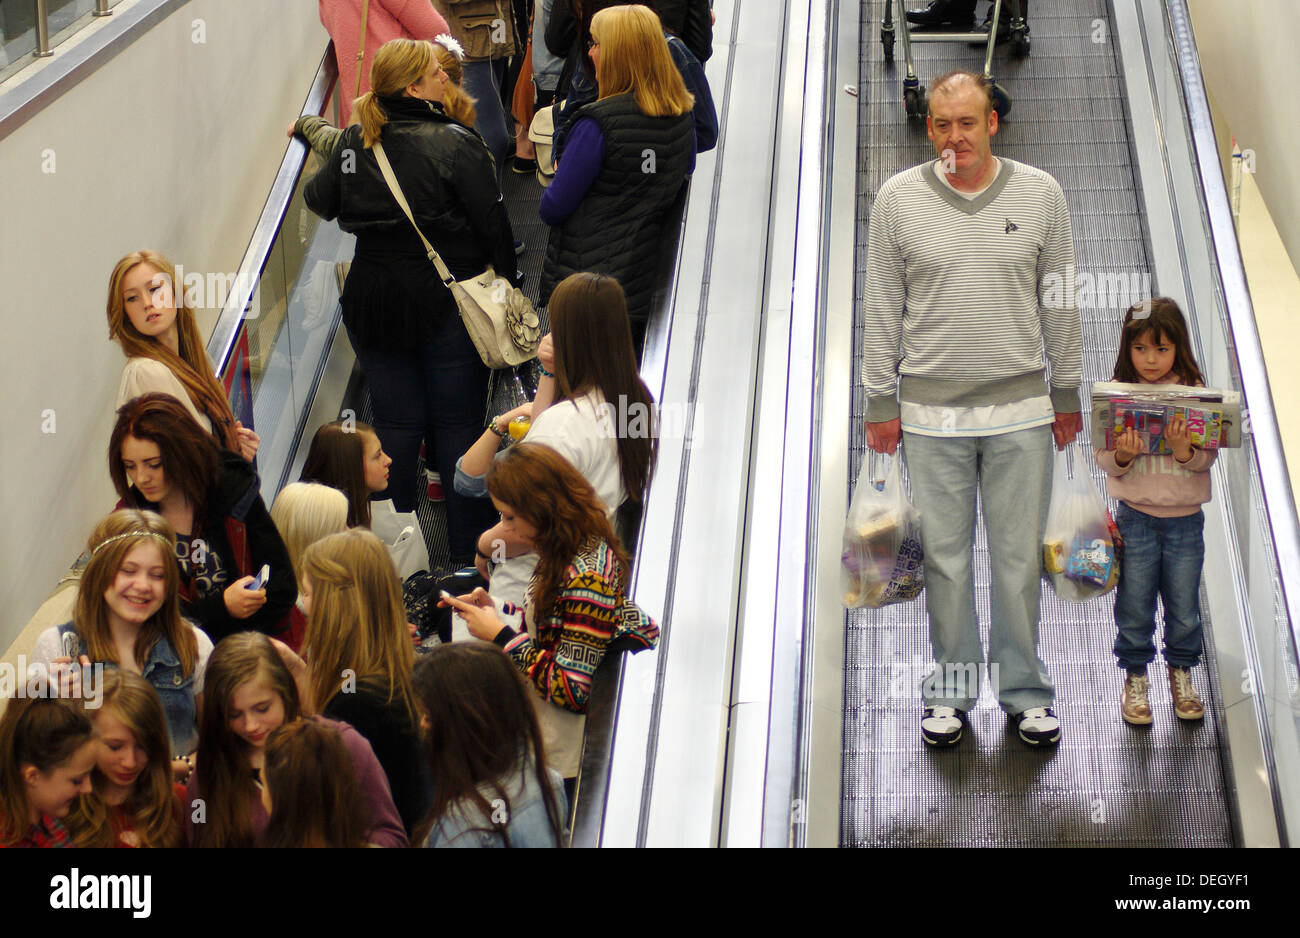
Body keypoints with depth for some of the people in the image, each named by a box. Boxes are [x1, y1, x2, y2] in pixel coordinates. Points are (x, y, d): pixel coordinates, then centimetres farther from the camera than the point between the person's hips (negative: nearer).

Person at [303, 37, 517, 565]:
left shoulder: (354, 143, -1)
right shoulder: (454, 144, -16)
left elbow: (320, 201, 15)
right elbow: (493, 223, -12)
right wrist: (506, 284, 3)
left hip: (373, 302, 4)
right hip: (448, 304, -4)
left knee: (396, 425, 12)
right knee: (457, 423, 7)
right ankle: (468, 550, 14)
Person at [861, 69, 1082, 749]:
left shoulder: (1039, 194, 3)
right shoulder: (898, 198, 1)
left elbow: (1061, 302, 9)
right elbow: (881, 306, 5)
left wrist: (1067, 393, 9)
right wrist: (880, 400, 4)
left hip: (1021, 409, 0)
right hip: (931, 411, 0)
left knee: (1020, 558, 5)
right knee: (944, 558, 5)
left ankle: (1025, 691, 18)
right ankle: (950, 691, 18)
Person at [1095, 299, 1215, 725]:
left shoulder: (1195, 393, -4)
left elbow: (1209, 457, -4)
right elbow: (1104, 458, -2)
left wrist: (1184, 450, -24)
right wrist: (1122, 456, -23)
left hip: (1185, 518, 0)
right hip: (1136, 517, 0)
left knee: (1184, 607, 10)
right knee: (1134, 606, 7)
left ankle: (1181, 674, 31)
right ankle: (1135, 679, 24)